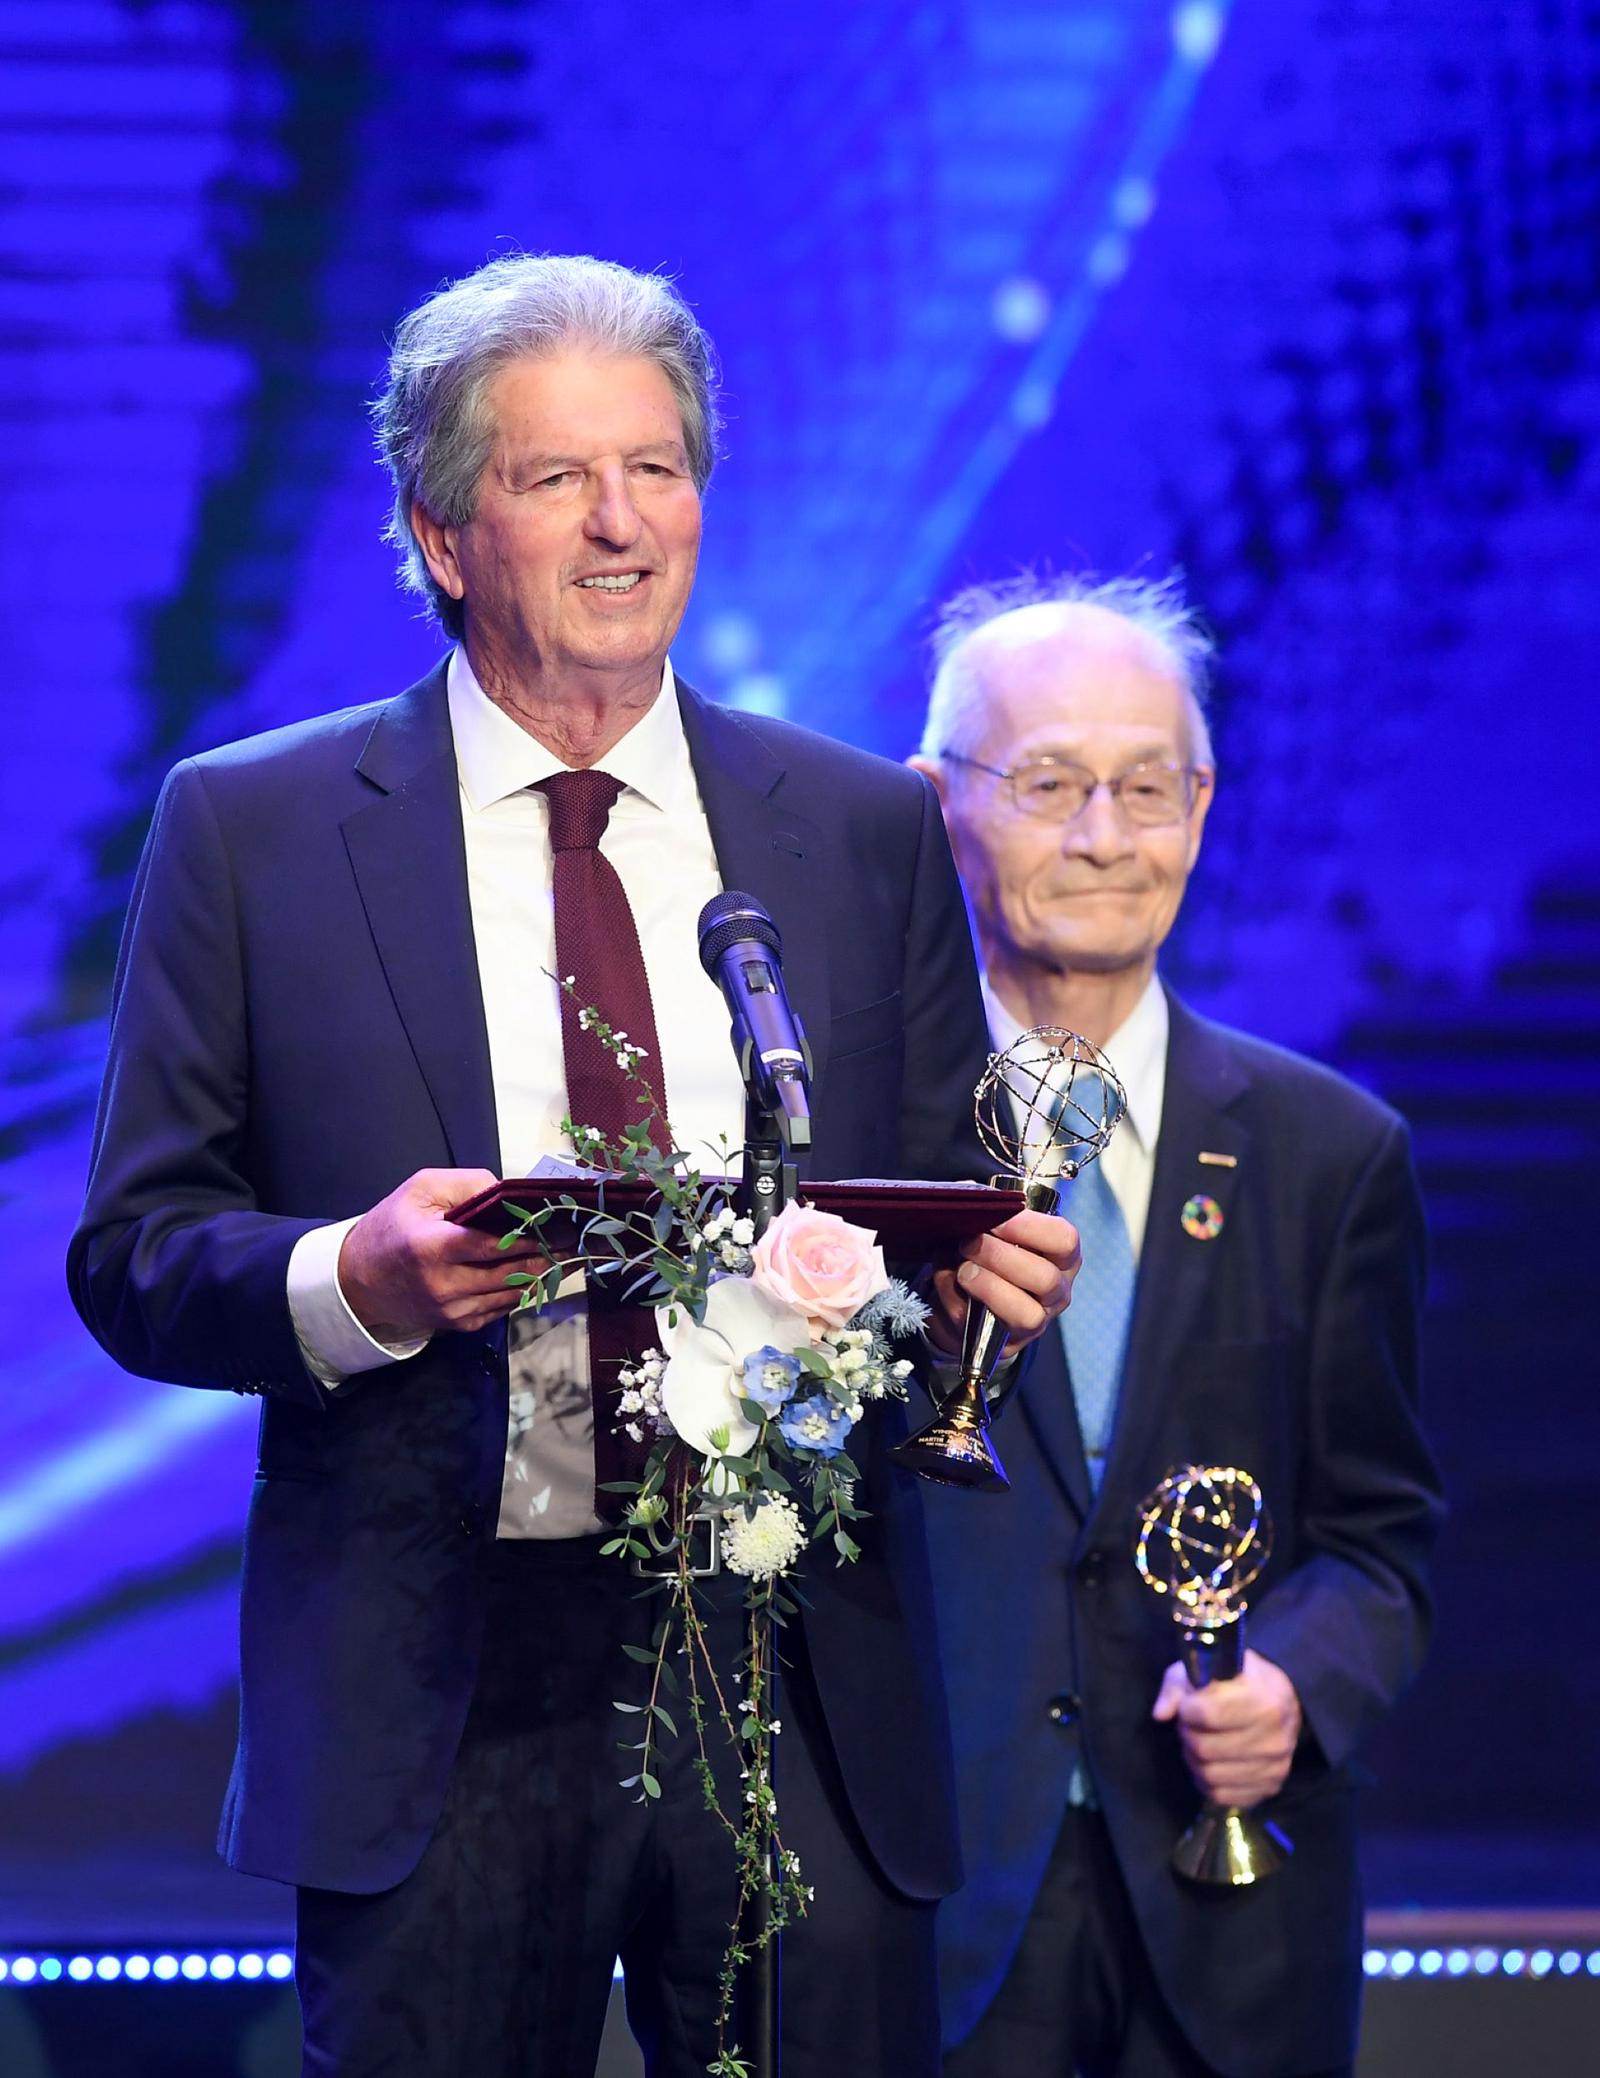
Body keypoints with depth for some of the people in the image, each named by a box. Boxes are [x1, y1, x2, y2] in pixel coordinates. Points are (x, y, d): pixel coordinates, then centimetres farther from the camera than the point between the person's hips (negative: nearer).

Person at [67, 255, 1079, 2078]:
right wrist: (352, 1278, -18)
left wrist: (987, 1278, -9)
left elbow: (942, 1223, 15)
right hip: (440, 1706, -1)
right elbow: (133, 1257, 2)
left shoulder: (869, 832, 10)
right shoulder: (252, 829, 4)